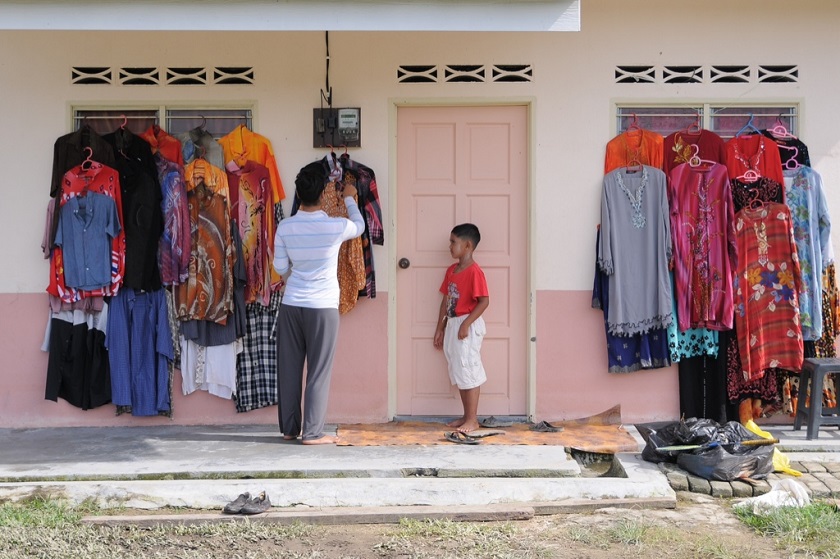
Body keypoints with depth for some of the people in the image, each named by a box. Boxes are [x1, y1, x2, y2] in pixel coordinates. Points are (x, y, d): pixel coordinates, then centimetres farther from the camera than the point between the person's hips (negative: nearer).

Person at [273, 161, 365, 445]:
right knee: (318, 371, 3)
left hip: (291, 305, 3)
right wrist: (349, 198, 28)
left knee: (289, 369, 10)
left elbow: (280, 267, 3)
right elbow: (359, 226, 11)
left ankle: (289, 428, 19)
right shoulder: (336, 226, -12)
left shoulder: (285, 227, -5)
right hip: (323, 307, -3)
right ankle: (312, 432, 4)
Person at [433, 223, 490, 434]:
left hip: (468, 326, -9)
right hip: (452, 324, 9)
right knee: (458, 372, 13)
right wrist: (440, 328, 15)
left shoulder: (474, 271, -15)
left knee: (469, 372, -4)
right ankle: (466, 416, 22)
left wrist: (466, 324, -22)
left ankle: (472, 420, 3)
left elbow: (484, 301, -19)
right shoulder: (451, 270, 10)